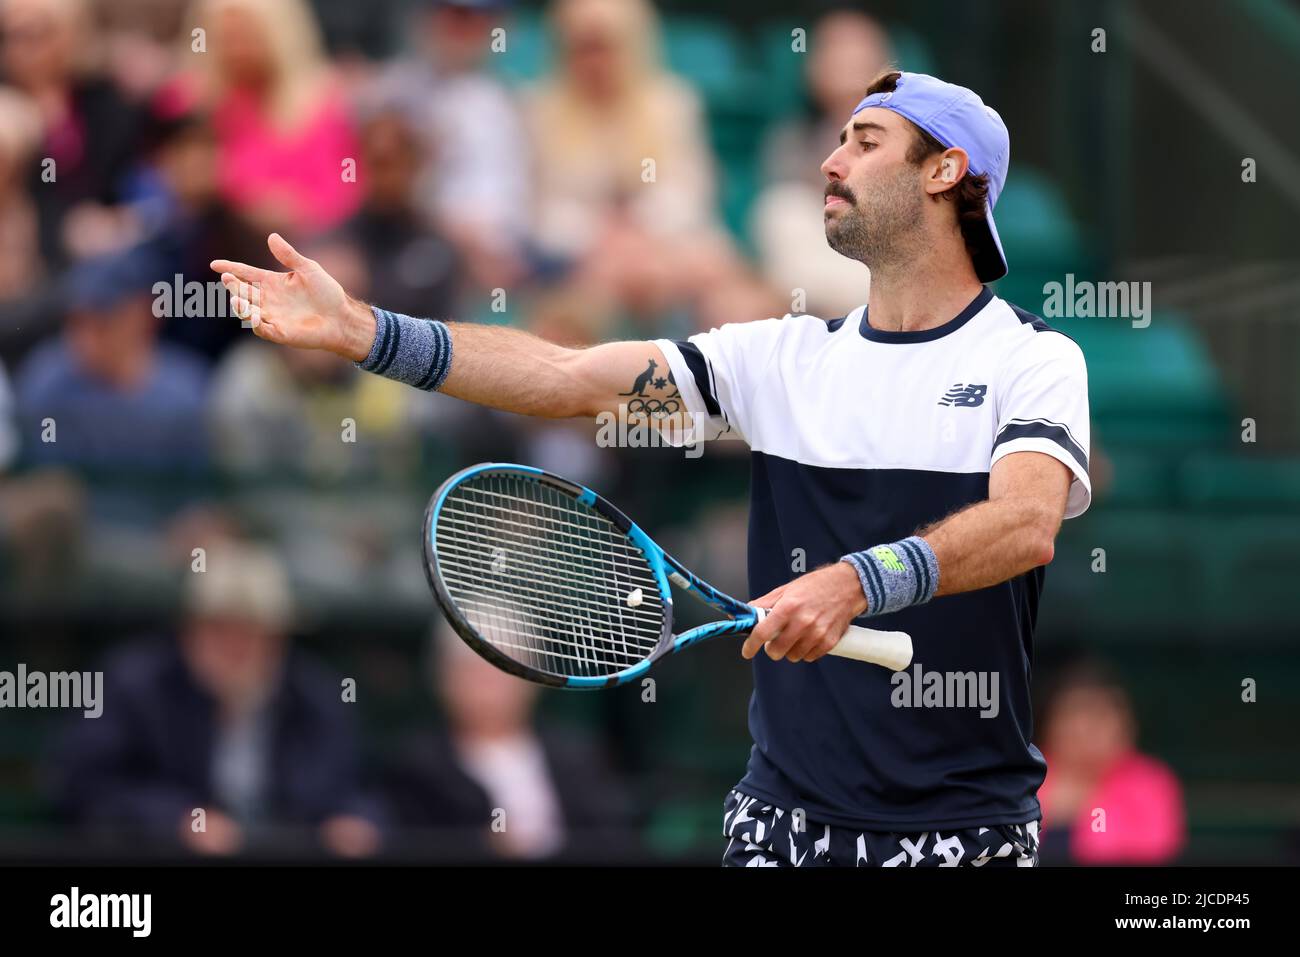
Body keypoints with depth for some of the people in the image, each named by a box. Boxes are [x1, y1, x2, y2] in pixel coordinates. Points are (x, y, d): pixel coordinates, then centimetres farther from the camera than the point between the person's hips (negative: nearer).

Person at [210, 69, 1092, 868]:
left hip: (959, 829, -4)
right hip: (787, 814, 4)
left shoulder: (1033, 360, -4)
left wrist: (855, 582, -38)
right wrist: (361, 331, -7)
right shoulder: (788, 357, 10)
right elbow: (568, 380, 3)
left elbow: (1027, 523, -23)